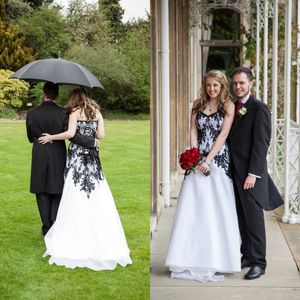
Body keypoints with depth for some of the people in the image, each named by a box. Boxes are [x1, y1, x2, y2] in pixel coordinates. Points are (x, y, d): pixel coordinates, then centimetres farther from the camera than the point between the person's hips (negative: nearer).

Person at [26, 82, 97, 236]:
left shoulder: (31, 113, -5)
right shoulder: (62, 113, -11)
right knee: (57, 190, 15)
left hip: (39, 158, 1)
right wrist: (92, 142, -9)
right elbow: (72, 134, -19)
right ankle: (55, 222, 3)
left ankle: (47, 228, 14)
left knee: (42, 193, 11)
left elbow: (30, 138, 5)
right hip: (58, 157, -1)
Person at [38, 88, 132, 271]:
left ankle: (76, 242, 1)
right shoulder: (96, 112, 10)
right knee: (98, 200, 4)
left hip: (77, 155, -4)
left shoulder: (75, 111, -2)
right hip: (92, 157, 4)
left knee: (76, 199, -1)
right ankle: (101, 240, 4)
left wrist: (50, 137, -2)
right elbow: (101, 135, 2)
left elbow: (70, 133, -14)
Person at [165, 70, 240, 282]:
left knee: (216, 207, -2)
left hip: (218, 159, -4)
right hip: (198, 158, 4)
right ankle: (193, 259, 8)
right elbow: (194, 131, 7)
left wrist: (208, 160, -15)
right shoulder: (198, 104, 11)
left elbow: (223, 135, -8)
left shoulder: (228, 106, -1)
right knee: (193, 208, 1)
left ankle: (215, 260, 7)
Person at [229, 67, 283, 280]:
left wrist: (253, 174, -19)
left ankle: (258, 262, 7)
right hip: (235, 172, 7)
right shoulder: (234, 108, 13)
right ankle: (247, 256, 22)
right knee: (242, 218, 12)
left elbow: (261, 143, -15)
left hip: (250, 173, -7)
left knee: (254, 218, -1)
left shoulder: (259, 108, -10)